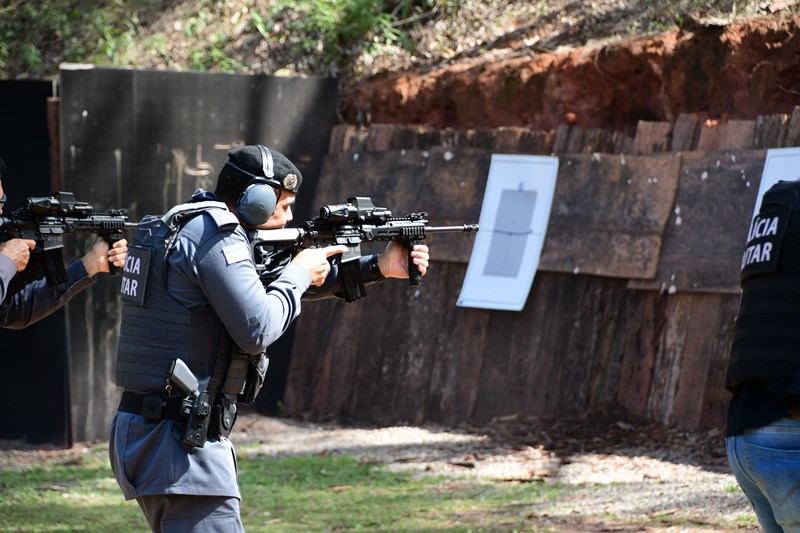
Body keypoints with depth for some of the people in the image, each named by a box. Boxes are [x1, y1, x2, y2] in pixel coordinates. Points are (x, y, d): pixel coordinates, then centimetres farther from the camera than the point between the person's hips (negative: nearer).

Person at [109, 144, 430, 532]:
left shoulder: (187, 228, 18)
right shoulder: (216, 237, -13)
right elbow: (257, 330, -19)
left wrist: (379, 267, 18)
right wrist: (298, 274, -2)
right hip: (180, 442, -10)